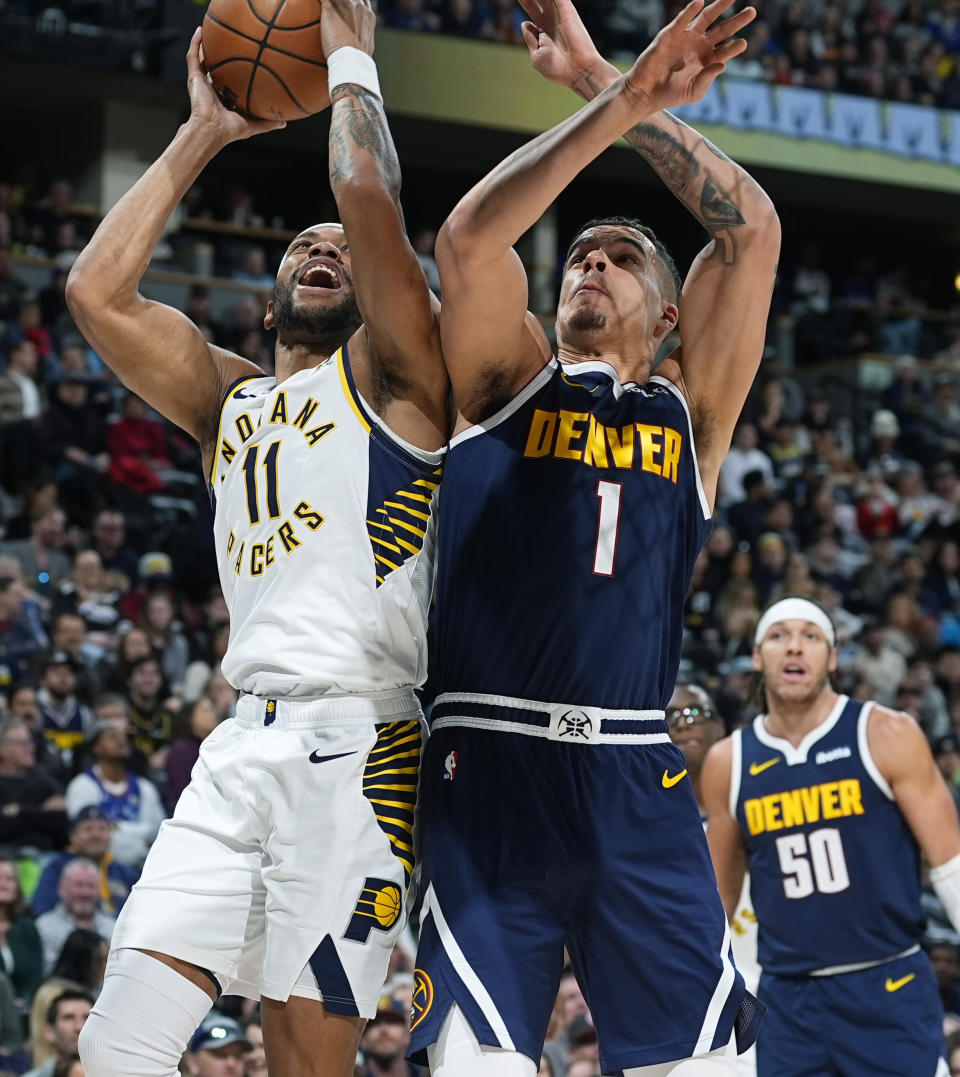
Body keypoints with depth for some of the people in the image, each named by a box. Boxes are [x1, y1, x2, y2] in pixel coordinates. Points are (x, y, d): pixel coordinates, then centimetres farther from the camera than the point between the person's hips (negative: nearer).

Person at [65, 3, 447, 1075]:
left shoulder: (389, 373, 7)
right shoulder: (228, 401, 23)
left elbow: (370, 201, -8)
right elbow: (95, 291, 13)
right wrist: (203, 133, 18)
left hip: (358, 740, -5)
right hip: (242, 744, 5)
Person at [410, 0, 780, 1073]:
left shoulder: (688, 409, 18)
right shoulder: (507, 379, 14)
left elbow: (752, 231, 6)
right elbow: (467, 238, -6)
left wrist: (613, 87, 3)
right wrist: (614, 103, -11)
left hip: (637, 783, 2)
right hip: (485, 778, -2)